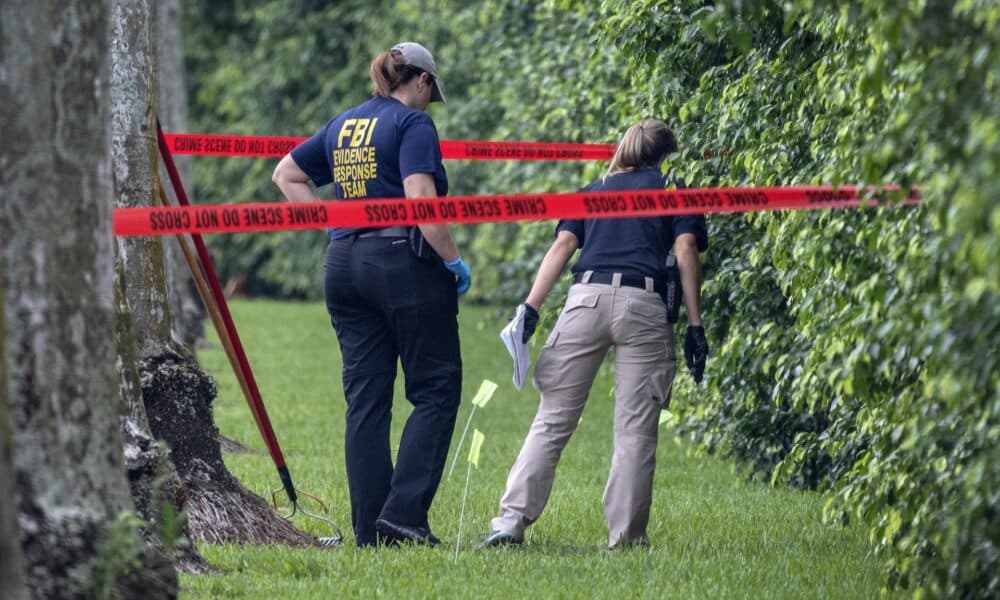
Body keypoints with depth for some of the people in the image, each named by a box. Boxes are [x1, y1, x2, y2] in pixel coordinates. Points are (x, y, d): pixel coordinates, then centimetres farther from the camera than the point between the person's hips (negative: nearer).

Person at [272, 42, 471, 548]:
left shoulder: (343, 124, 16)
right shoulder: (412, 123, -6)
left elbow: (286, 174, 25)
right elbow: (421, 202, -17)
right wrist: (453, 260, -8)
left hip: (344, 266, 7)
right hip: (404, 262, -7)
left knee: (365, 399, 7)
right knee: (436, 391, 0)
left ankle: (369, 531, 5)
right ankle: (402, 512, -13)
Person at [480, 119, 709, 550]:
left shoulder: (592, 191, 24)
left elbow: (563, 245, 11)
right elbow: (686, 252, 4)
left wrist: (531, 309, 3)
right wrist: (695, 327, 1)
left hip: (586, 297, 2)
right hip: (644, 304, -2)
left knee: (552, 421, 0)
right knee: (635, 429, 2)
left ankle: (511, 521, -9)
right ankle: (626, 535, 0)